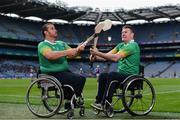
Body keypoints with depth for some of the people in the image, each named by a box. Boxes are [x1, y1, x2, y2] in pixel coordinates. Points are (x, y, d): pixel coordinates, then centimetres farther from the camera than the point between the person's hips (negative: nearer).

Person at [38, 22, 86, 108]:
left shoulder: (61, 44, 15)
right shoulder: (42, 45, -7)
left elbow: (72, 54, 2)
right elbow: (50, 55, -28)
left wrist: (78, 50, -20)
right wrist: (67, 52, -28)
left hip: (64, 71, 8)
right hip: (52, 74, -7)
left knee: (82, 78, -5)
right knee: (79, 79, -19)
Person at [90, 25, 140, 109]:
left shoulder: (133, 45, -14)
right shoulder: (121, 45, 15)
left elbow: (115, 58, -25)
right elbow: (107, 55, 5)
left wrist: (98, 53, -27)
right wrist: (95, 57, -15)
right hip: (122, 74, 9)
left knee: (112, 75, -29)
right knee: (102, 76, -4)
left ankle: (105, 104, -24)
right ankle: (98, 101, -1)